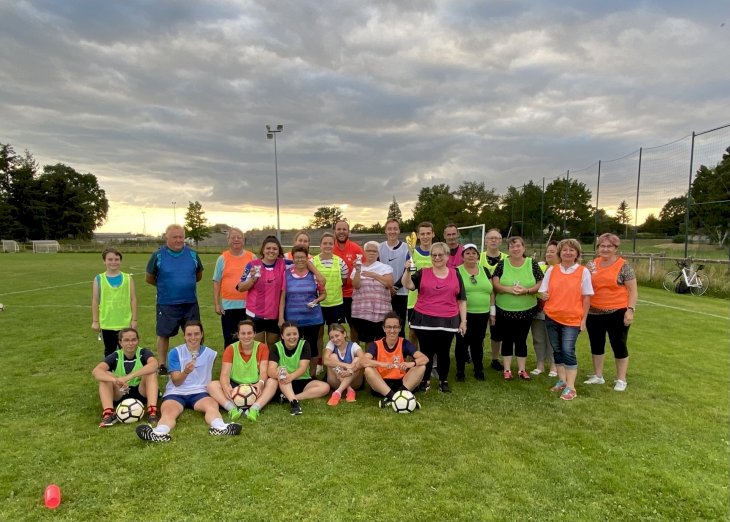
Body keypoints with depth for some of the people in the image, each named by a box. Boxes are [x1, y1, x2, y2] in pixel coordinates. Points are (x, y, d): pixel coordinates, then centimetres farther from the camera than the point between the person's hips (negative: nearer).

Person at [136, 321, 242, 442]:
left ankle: (220, 427, -59)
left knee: (212, 405, -32)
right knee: (168, 411, -33)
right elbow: (176, 382, -5)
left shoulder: (211, 354, 8)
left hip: (200, 392, 1)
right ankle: (160, 433, -62)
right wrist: (185, 372, -23)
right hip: (176, 393, -1)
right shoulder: (175, 353, 2)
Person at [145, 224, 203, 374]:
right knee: (163, 334, 9)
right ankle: (162, 366, 24)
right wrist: (165, 286, 8)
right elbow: (149, 278, 5)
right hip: (166, 304, -2)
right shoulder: (158, 256, -5)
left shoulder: (192, 254, 1)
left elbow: (199, 276, 15)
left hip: (190, 303, 2)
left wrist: (187, 283, 7)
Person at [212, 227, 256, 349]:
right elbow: (216, 282, 3)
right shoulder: (222, 258, 3)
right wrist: (216, 304, -2)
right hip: (228, 305, -1)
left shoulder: (252, 257, 5)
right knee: (230, 339, 7)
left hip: (248, 305, 1)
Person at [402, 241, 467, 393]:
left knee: (444, 352, 8)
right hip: (424, 320, -1)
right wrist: (408, 270, -26)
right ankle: (425, 380, 23)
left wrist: (463, 320, 5)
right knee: (426, 352, 7)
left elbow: (461, 300, 9)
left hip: (447, 322, 1)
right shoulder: (423, 273, 3)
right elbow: (408, 285, -12)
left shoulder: (455, 274, 7)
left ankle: (443, 381, 25)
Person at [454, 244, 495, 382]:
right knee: (462, 342, 3)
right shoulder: (457, 271, -1)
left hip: (482, 315, 3)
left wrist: (492, 312, 9)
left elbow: (491, 292, 12)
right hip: (464, 314, -3)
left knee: (478, 342, 12)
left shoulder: (484, 270, 10)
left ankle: (479, 370, 25)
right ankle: (460, 371, 15)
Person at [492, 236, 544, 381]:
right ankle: (507, 369, 20)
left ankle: (522, 369, 23)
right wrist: (509, 289, -22)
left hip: (526, 311, 0)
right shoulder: (502, 264, -2)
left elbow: (540, 284, -3)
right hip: (505, 311, 0)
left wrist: (527, 290, -20)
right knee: (507, 340, 9)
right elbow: (495, 283, -6)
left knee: (522, 340, 10)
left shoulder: (532, 263, -2)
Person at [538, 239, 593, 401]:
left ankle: (570, 387, 1)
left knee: (568, 351, -8)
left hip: (572, 319, -3)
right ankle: (562, 381, 27)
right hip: (552, 317, 4)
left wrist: (584, 319, -3)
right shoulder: (551, 270, 5)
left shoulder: (583, 272, -2)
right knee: (557, 350, 12)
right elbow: (543, 292, 10)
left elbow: (587, 297, -1)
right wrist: (543, 295, -12)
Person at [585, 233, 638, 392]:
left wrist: (630, 309, -16)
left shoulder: (624, 266, -7)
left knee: (619, 345, 6)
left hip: (617, 313, -5)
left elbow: (633, 290, -7)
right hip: (594, 313, 5)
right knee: (596, 344, 14)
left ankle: (621, 379, 19)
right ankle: (598, 376, 28)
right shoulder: (593, 265, 6)